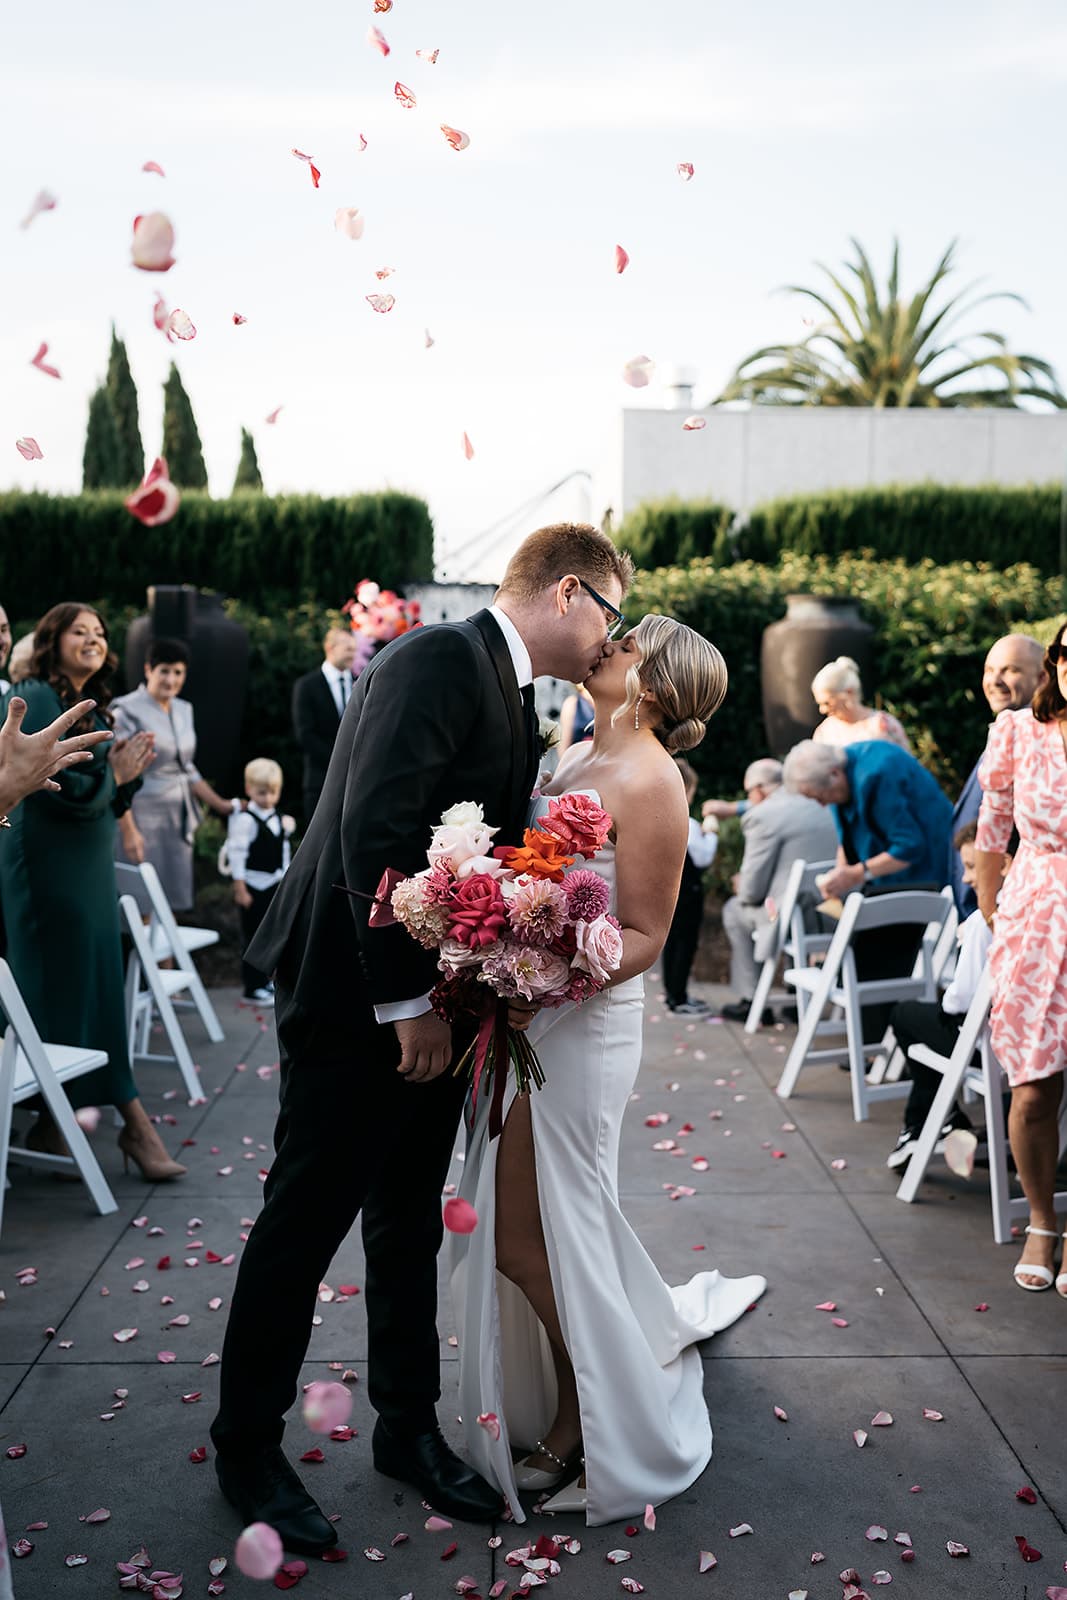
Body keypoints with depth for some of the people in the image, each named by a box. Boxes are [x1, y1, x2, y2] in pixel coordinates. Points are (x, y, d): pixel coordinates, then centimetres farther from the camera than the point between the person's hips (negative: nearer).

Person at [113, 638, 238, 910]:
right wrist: (128, 831, -18)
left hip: (179, 817, 7)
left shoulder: (184, 710, 12)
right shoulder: (127, 711, -9)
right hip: (142, 815, -7)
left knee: (175, 899, 6)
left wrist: (220, 805, 16)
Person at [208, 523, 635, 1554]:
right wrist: (406, 999, -22)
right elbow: (374, 834, -25)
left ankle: (407, 1428, 32)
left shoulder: (511, 694, 12)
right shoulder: (440, 659, -17)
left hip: (429, 998, 9)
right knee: (306, 1220, 5)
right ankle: (247, 1446, 24)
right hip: (356, 993, -8)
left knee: (410, 1223, 17)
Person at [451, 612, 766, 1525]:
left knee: (526, 1237, 3)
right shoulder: (580, 757, 10)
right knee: (522, 1227, 16)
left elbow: (643, 937, -15)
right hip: (531, 1018, 8)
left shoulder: (649, 781, -15)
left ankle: (588, 1430, 25)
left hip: (582, 1026, -8)